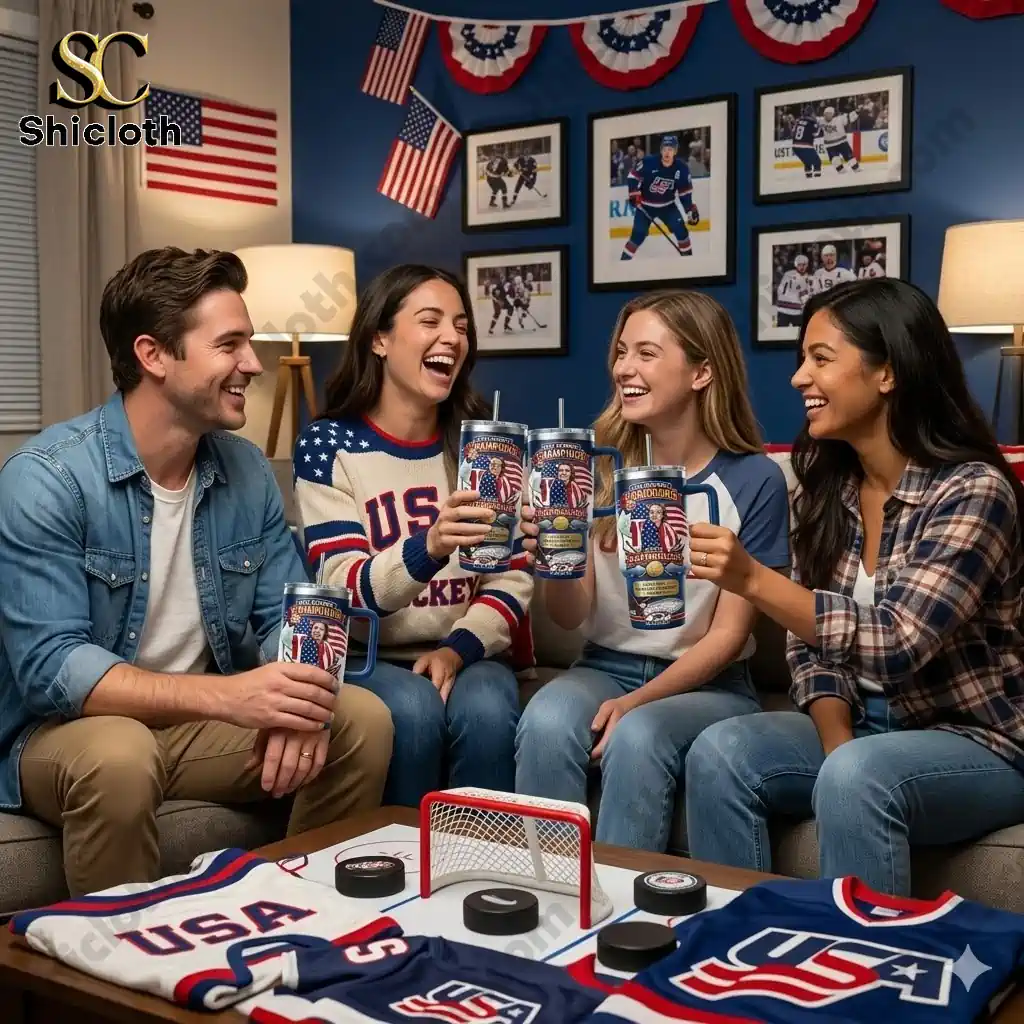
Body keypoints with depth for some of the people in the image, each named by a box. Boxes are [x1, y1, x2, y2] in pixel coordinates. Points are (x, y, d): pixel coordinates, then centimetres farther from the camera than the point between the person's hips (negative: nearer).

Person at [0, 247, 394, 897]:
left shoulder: (248, 471, 0)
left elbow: (286, 617, 1)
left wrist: (296, 700, -24)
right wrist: (229, 696, -37)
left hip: (203, 720, 5)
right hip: (69, 728, -5)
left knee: (364, 721, -13)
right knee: (118, 757, -36)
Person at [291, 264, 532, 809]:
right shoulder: (328, 444, -5)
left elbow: (513, 578, 2)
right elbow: (344, 591, -15)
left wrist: (459, 647, -17)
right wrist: (428, 548, -35)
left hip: (467, 654, 2)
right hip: (369, 658, -2)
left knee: (485, 711, -29)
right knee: (413, 710, -32)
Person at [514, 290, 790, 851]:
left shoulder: (754, 480, -8)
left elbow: (728, 635, -6)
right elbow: (570, 614, -2)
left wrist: (637, 702, -19)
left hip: (708, 685, -2)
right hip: (605, 668, 3)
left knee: (638, 736, -34)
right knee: (546, 720, -29)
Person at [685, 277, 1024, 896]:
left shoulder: (973, 490, -18)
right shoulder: (828, 488, 2)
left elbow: (898, 644, -28)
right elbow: (812, 639, 4)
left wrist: (752, 579, -36)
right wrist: (837, 744, -14)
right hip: (862, 729, 6)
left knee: (853, 780, -35)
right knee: (720, 752, -19)